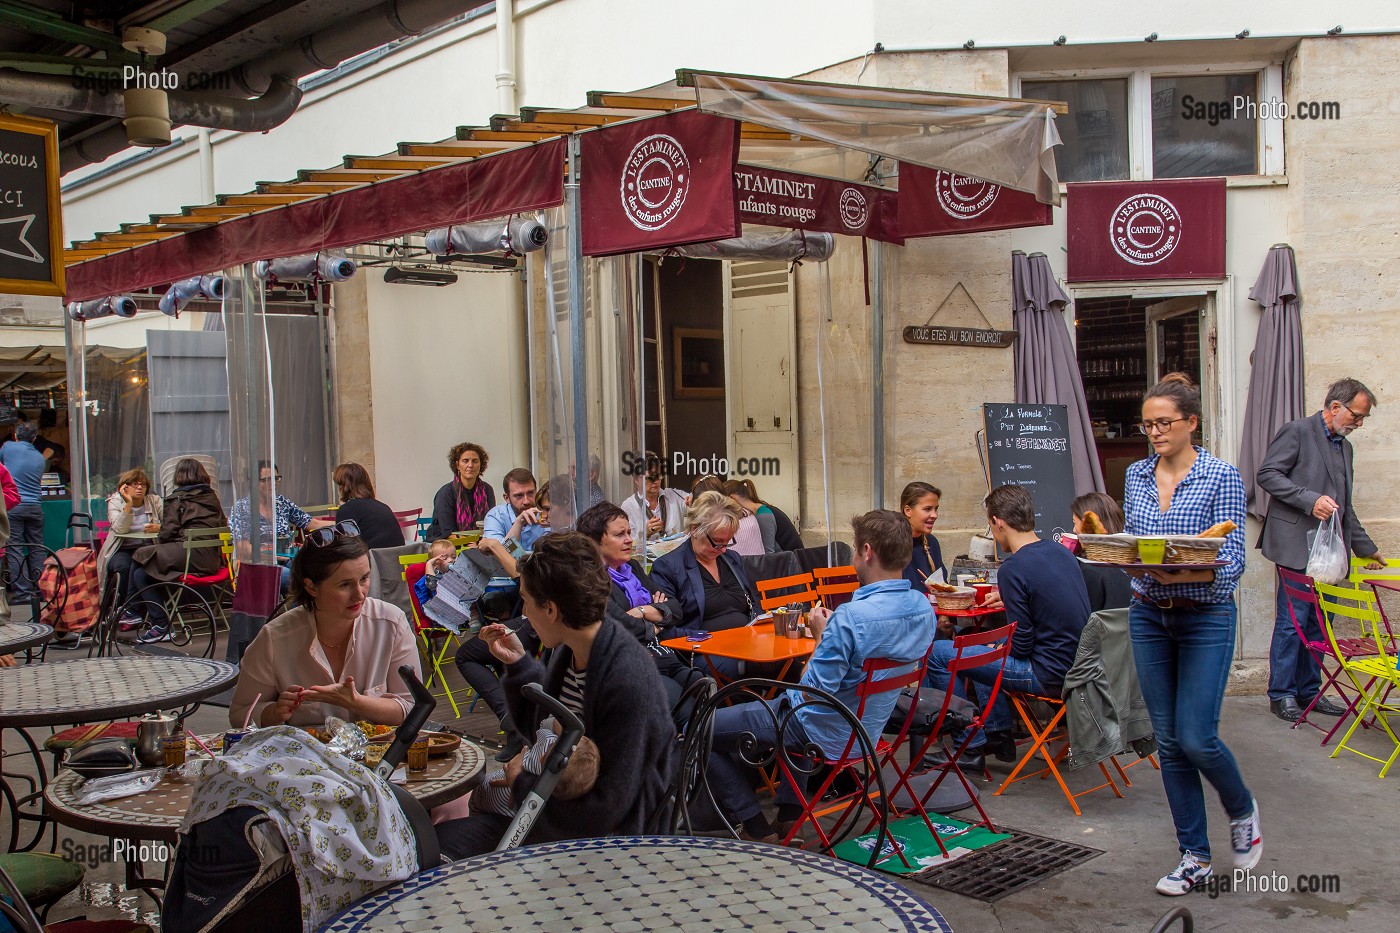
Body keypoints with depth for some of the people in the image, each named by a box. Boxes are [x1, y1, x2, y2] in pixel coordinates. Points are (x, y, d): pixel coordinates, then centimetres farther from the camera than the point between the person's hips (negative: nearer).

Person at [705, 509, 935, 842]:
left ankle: (759, 832, 6)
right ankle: (789, 814, 34)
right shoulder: (924, 609, -6)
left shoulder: (852, 616, -31)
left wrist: (821, 636, -11)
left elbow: (814, 691, -24)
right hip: (869, 729, 8)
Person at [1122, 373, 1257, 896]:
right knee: (1169, 741, 7)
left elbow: (1231, 562, -13)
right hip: (1148, 617, 5)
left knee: (1196, 738, -7)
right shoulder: (1136, 476, 7)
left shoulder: (1222, 477, -8)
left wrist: (1177, 573, -31)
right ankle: (1195, 857, 18)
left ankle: (1242, 810, 26)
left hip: (1205, 618, -5)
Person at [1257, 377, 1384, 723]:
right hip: (1298, 545, -8)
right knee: (1292, 623, -4)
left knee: (1319, 625, 9)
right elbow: (1267, 474, -13)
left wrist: (1366, 547, 26)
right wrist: (1310, 500, -20)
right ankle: (1282, 695, 3)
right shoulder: (1297, 432, -3)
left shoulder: (1344, 447, 21)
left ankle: (1308, 691, 17)